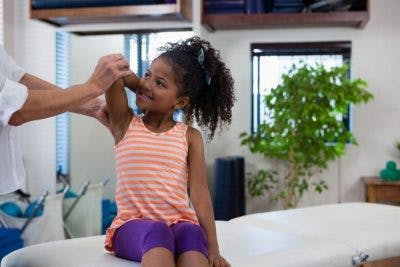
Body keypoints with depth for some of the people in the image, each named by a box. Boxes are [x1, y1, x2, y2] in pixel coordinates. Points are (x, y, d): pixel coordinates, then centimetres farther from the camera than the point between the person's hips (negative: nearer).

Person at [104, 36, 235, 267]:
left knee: (192, 234, -34)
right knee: (157, 232, -35)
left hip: (179, 223, 1)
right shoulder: (125, 124, 7)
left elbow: (199, 193, -4)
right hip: (133, 225, -1)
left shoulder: (190, 137, 6)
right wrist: (141, 87, 9)